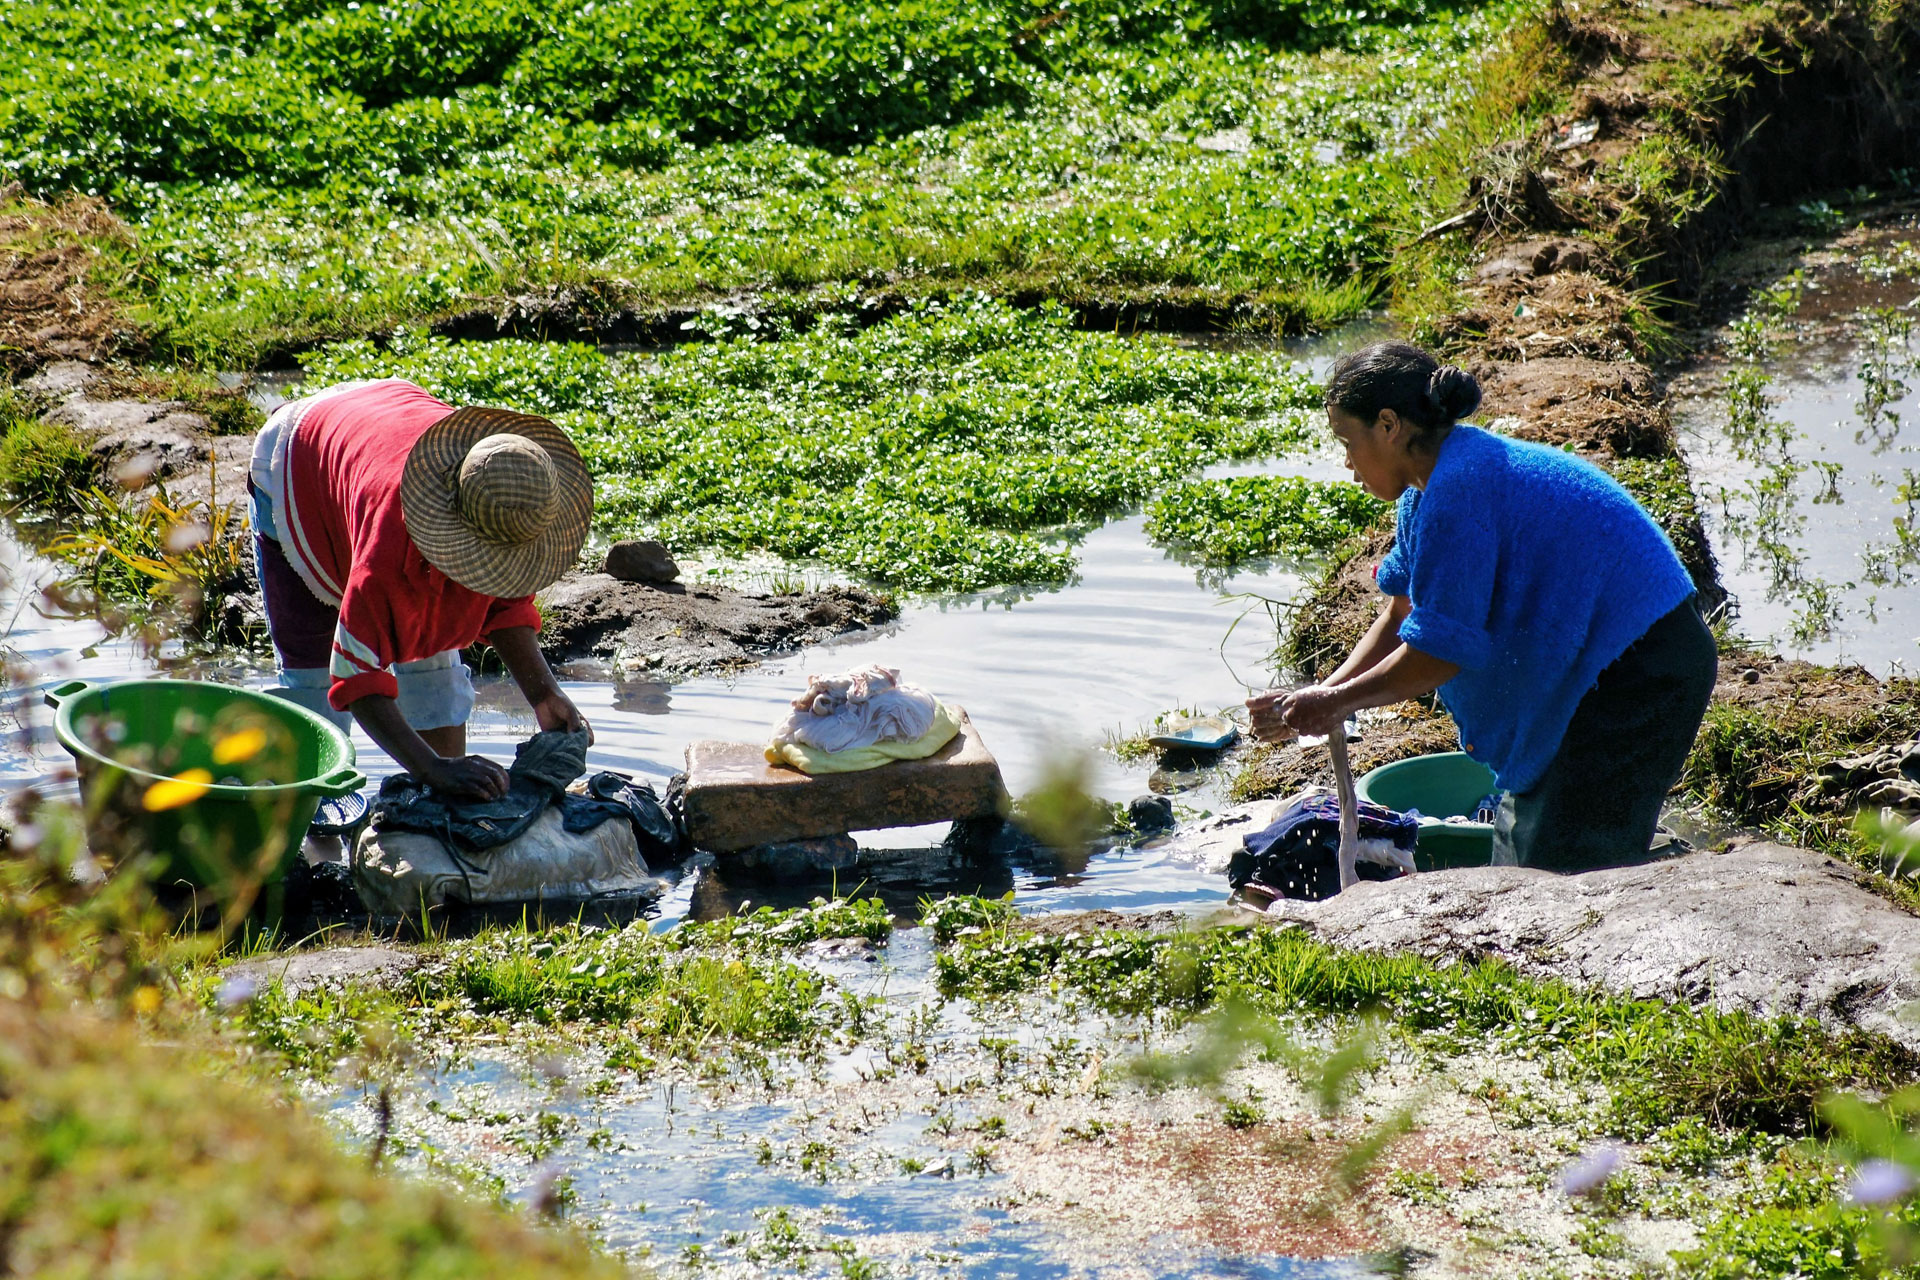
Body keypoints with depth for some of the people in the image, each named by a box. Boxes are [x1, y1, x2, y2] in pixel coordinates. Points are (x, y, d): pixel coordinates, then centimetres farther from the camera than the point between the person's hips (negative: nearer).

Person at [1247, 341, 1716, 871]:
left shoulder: (1458, 492, -24)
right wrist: (1319, 698, 3)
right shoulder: (1434, 485, 8)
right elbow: (1401, 619, 13)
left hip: (1642, 675, -11)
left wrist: (1335, 701, -10)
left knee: (1566, 874, -10)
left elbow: (1437, 654, -22)